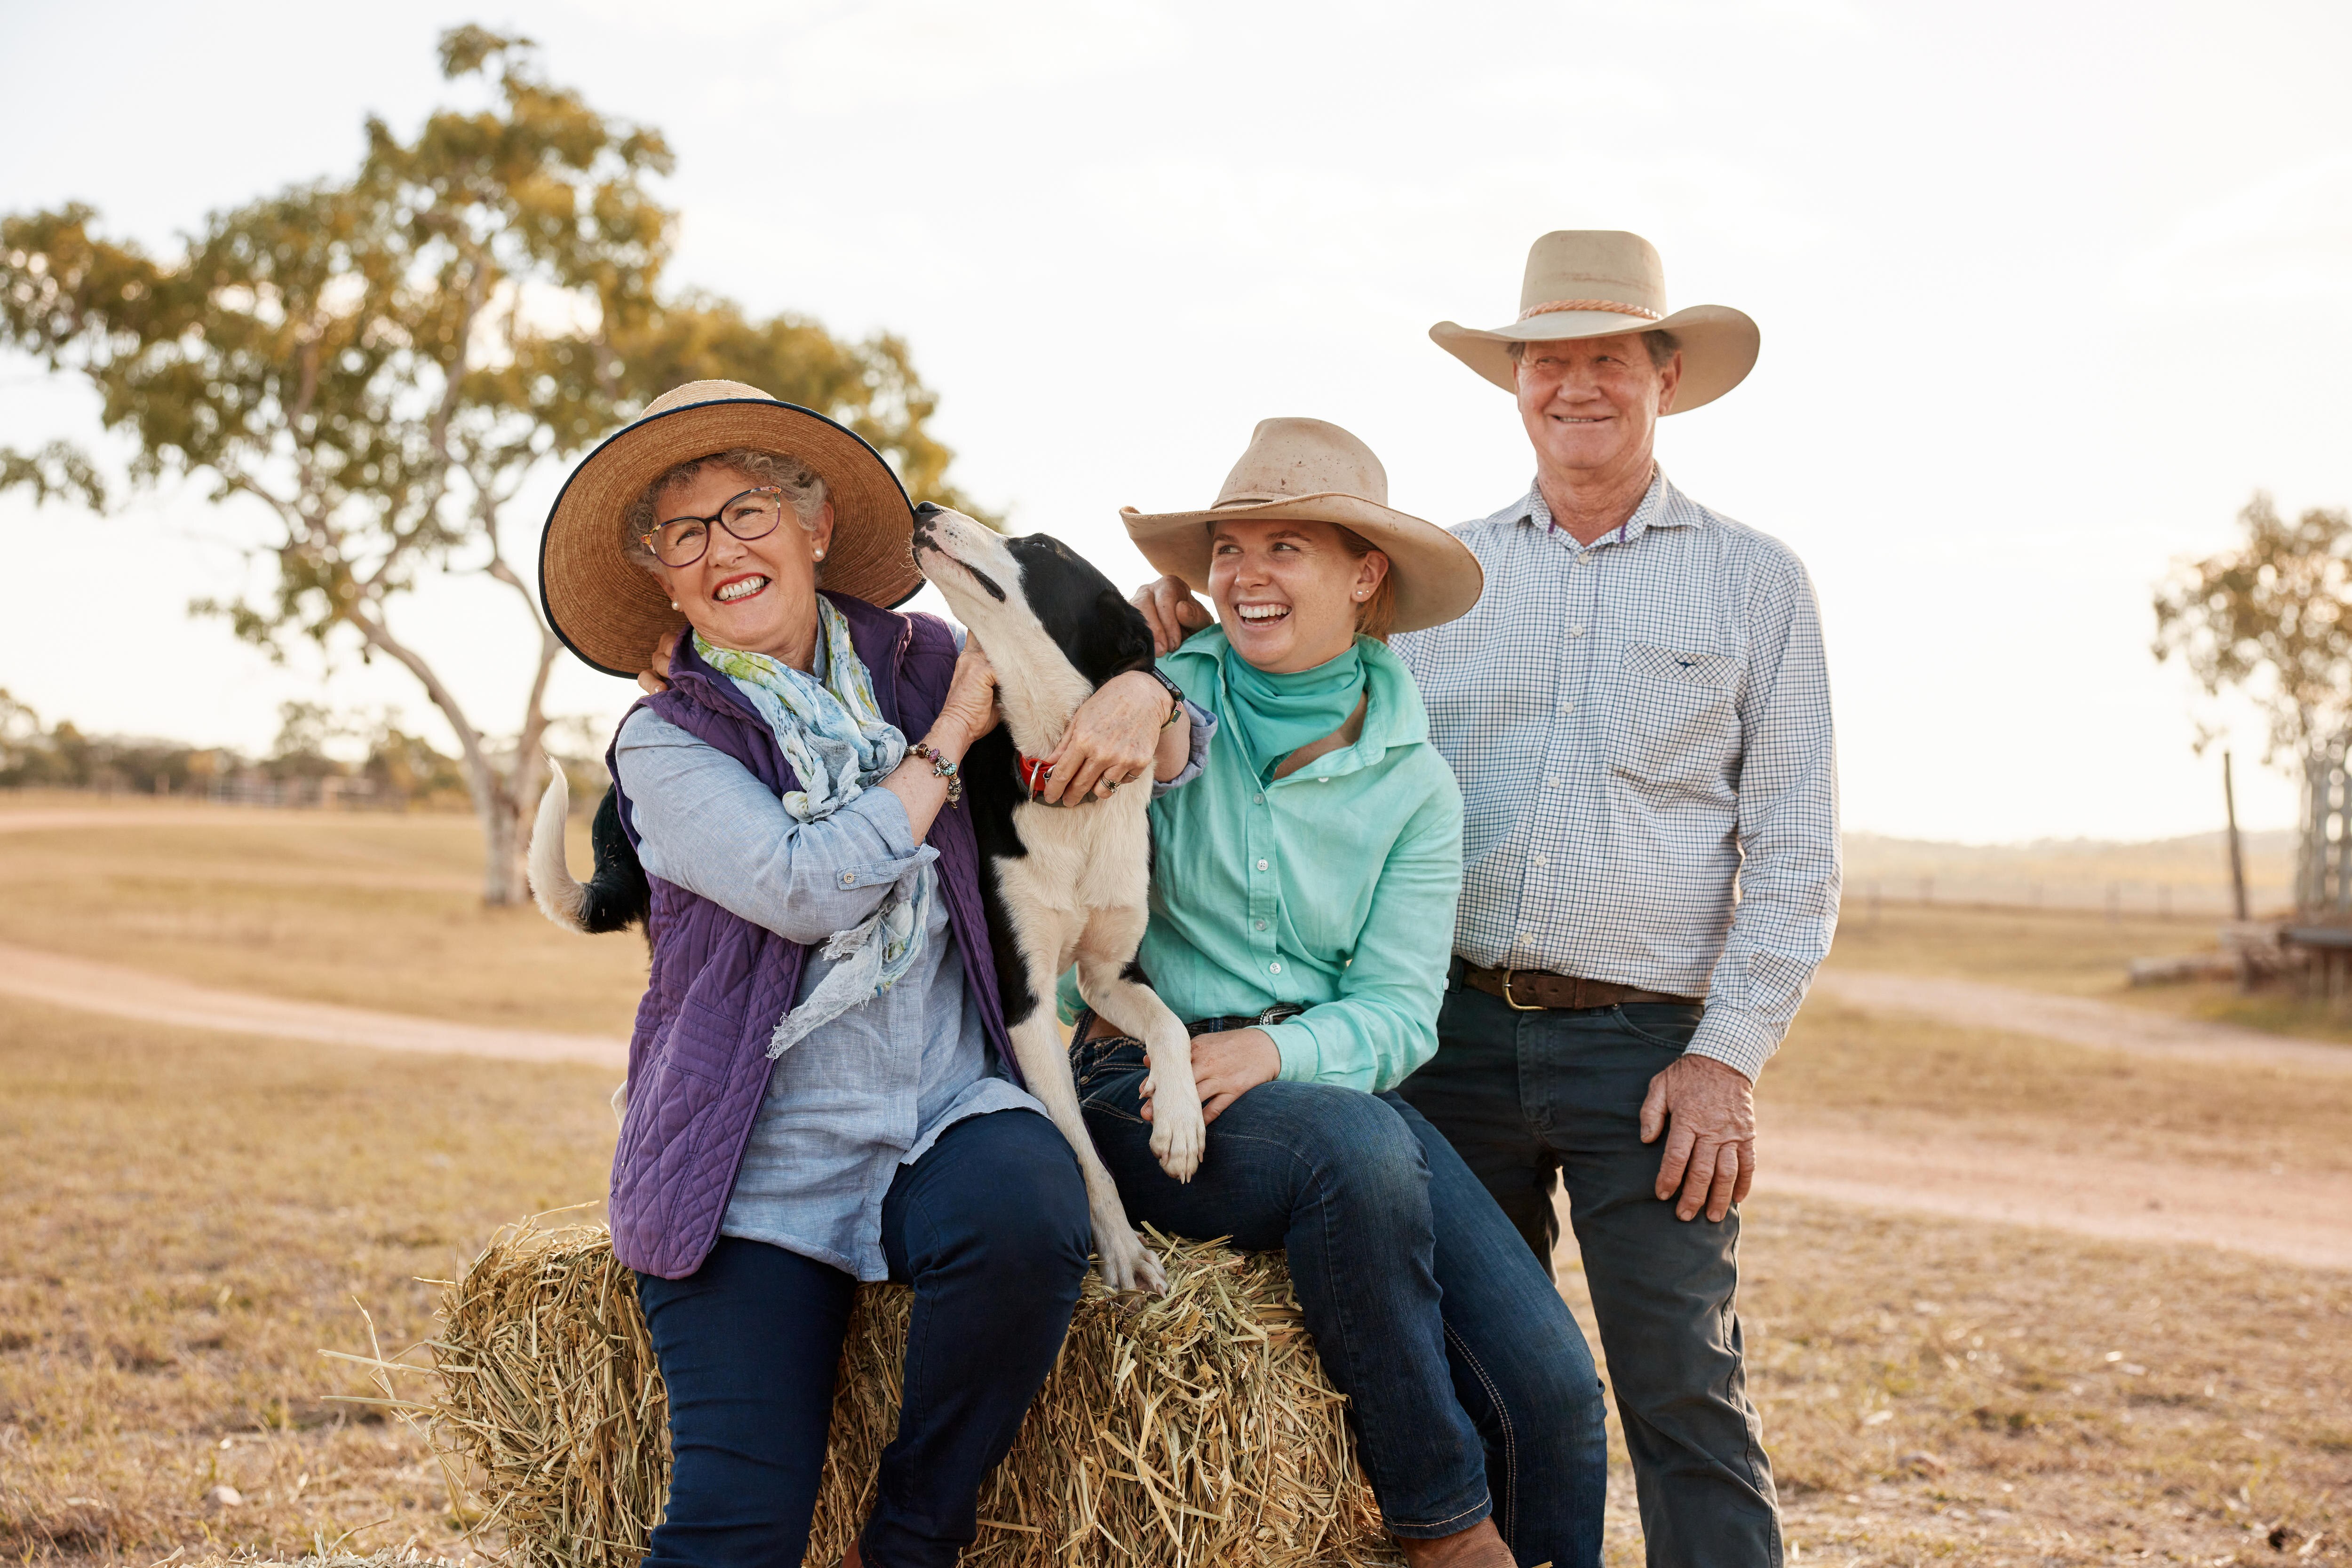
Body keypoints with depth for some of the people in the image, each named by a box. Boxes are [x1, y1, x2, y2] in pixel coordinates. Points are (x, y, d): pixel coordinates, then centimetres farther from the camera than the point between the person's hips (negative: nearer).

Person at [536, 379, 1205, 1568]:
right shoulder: (664, 742, 2)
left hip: (950, 1114, 2)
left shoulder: (921, 662, 9)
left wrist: (1138, 696, -8)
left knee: (1020, 1213, -33)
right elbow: (807, 886, -14)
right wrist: (951, 735, -5)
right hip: (756, 1167, -2)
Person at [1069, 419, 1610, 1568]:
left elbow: (1400, 1009, 1)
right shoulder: (1168, 703, 1)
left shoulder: (1414, 784, 7)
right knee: (1357, 1148, -36)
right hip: (1144, 1080, -3)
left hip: (1328, 1080, 3)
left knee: (1551, 1383, -17)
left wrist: (1277, 1050, -20)